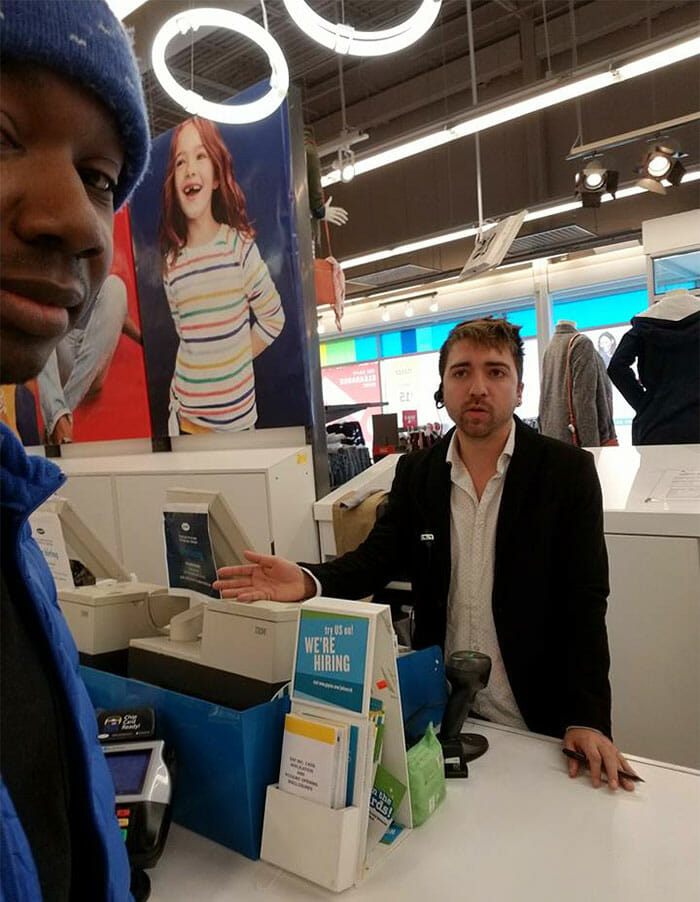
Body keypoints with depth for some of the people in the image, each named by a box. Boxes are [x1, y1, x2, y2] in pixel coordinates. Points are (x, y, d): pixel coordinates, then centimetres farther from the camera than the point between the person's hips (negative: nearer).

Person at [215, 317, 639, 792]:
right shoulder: (416, 471, -1)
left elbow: (585, 599, -12)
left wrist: (588, 719, -19)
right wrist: (309, 580, -27)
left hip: (537, 719, -2)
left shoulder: (568, 470, -11)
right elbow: (376, 557, -6)